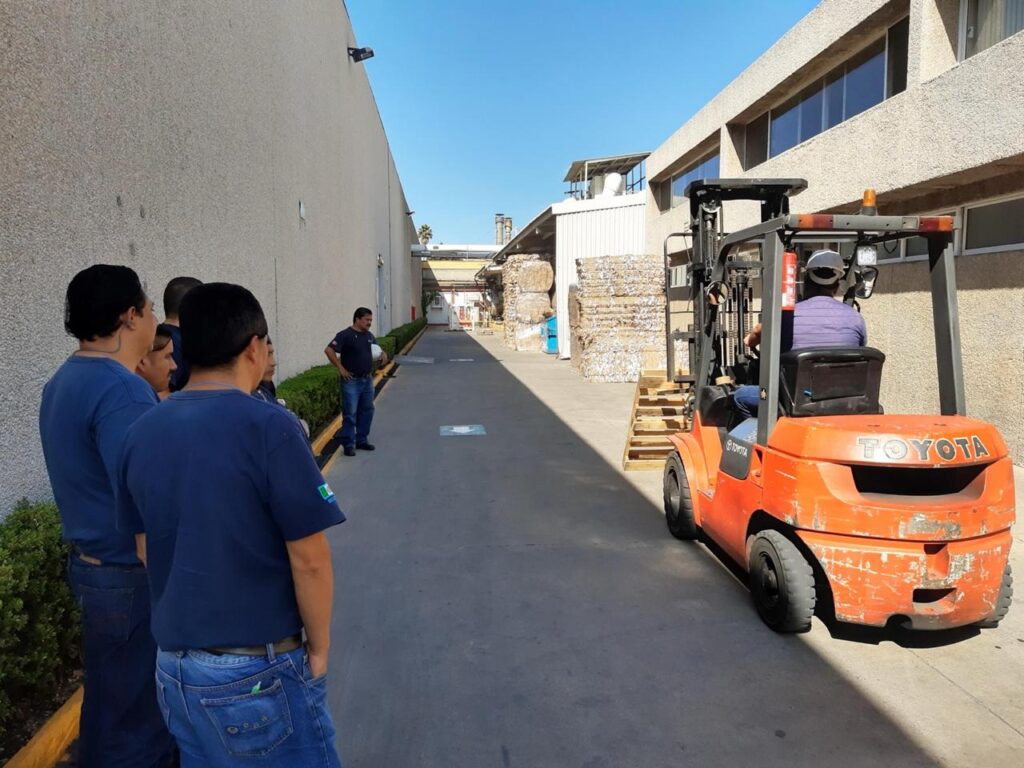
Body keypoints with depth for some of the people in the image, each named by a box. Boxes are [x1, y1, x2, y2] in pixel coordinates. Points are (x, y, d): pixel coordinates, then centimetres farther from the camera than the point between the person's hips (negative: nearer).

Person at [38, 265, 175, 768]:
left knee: (114, 704, 23)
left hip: (91, 562, 10)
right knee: (131, 723, 5)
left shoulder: (63, 382, 9)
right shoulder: (122, 390, -23)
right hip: (131, 577, -10)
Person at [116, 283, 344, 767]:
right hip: (257, 672, -6)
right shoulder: (268, 426, -20)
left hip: (173, 666, 6)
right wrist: (319, 647, -4)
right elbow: (308, 561, -18)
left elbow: (146, 551, 9)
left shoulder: (142, 433, 0)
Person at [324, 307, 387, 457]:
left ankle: (362, 440, 25)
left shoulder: (369, 336, 10)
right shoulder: (345, 335, -13)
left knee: (367, 411, 13)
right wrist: (340, 368, -17)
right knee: (350, 413, -4)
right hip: (352, 381, -7)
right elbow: (328, 350, -19)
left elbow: (377, 349, 27)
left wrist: (383, 354, 3)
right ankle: (348, 445, 3)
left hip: (367, 380, 8)